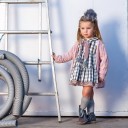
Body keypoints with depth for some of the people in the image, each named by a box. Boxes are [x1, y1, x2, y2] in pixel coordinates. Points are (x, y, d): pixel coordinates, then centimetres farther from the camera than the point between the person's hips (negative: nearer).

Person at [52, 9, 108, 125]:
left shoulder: (98, 43, -2)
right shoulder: (79, 44, 11)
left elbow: (104, 59, -3)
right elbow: (69, 55, 17)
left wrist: (102, 75, -7)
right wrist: (57, 58, 9)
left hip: (92, 72, -3)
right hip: (81, 72, 3)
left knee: (86, 92, -13)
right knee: (89, 93, 7)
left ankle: (82, 111, 6)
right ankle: (91, 114, 16)